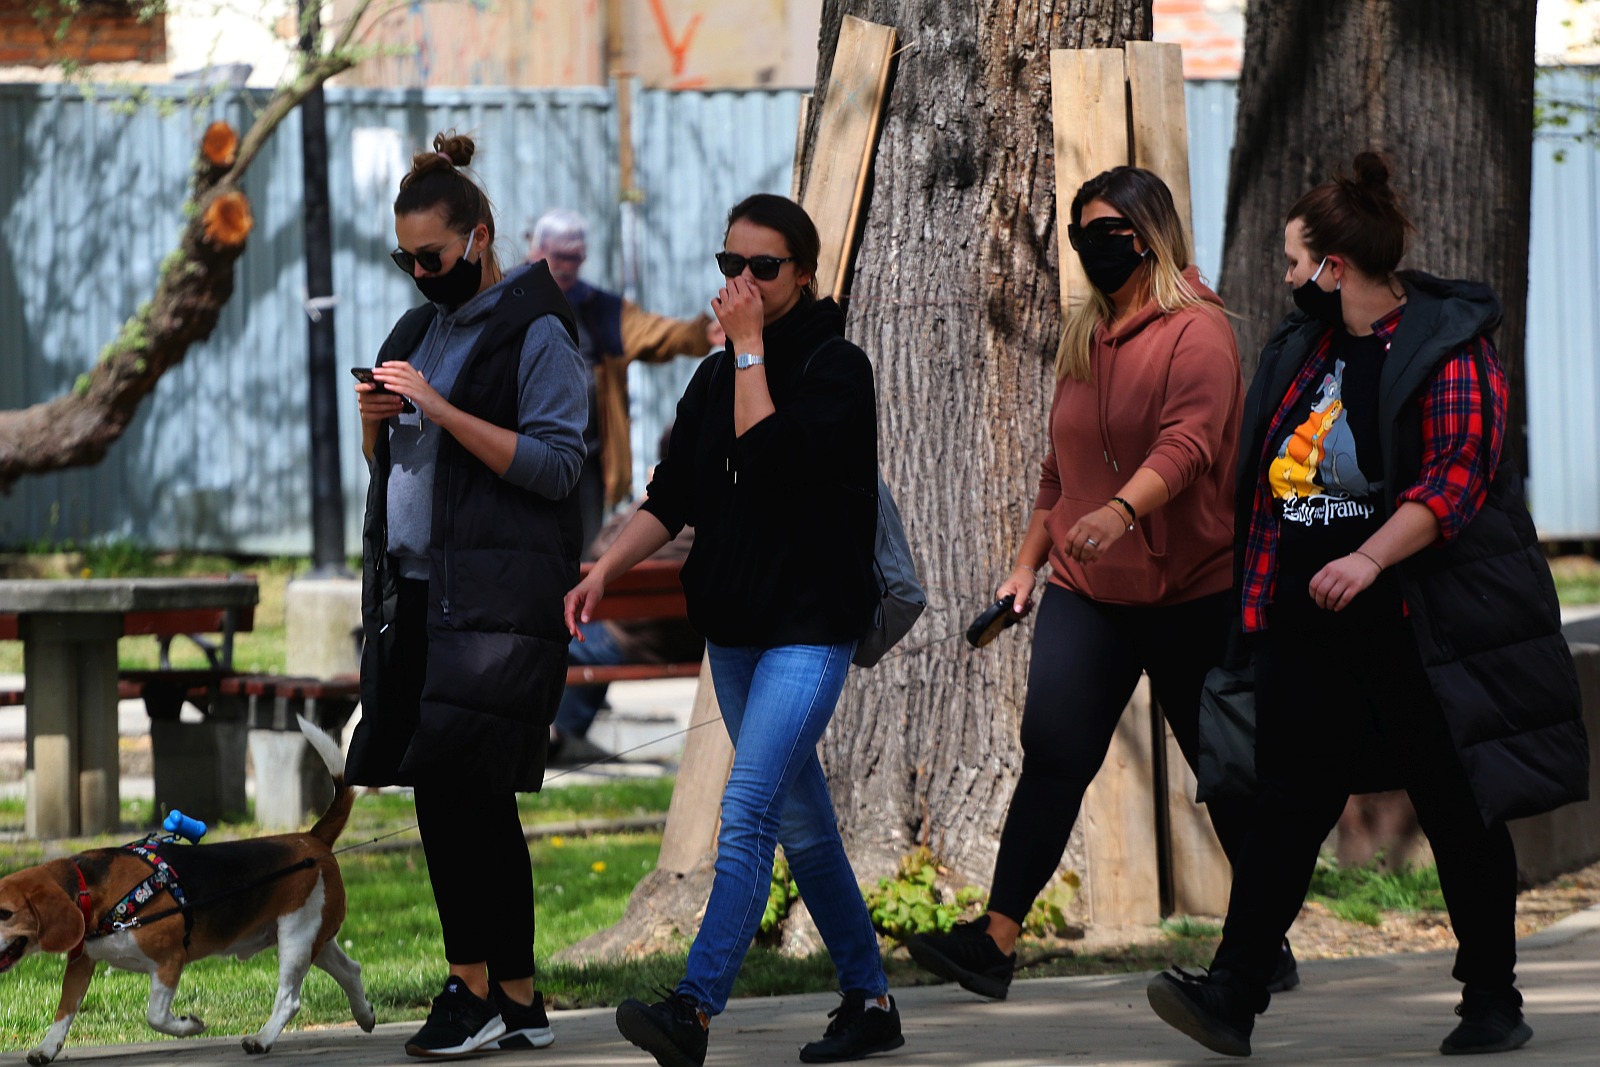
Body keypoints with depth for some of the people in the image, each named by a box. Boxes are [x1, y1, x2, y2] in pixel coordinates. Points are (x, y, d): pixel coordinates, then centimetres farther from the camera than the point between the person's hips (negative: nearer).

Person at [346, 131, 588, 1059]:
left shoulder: (534, 333, -5)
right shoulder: (422, 328, 19)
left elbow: (555, 464, -14)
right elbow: (385, 462, 26)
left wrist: (440, 408, -18)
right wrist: (375, 420, 3)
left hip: (500, 596, -8)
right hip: (418, 589, 8)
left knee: (448, 777, -17)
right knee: (479, 800, 7)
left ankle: (474, 985, -10)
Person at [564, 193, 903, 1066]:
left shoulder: (835, 366, -8)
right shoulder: (714, 379, 13)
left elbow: (771, 459, -24)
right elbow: (673, 497, 12)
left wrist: (749, 349, -17)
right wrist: (605, 569, -1)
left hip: (810, 628, -8)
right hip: (733, 625, 8)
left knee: (748, 810, -18)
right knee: (801, 824, 12)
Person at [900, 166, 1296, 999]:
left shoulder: (1196, 329, -9)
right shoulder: (1085, 337, 15)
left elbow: (1186, 445, -24)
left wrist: (1123, 510, -40)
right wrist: (1028, 561, 20)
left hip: (1189, 587, -6)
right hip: (1086, 588, 6)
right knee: (1052, 754, -7)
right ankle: (996, 941, -13)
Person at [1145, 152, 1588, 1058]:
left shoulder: (1447, 348, -11)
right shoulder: (1303, 347, 13)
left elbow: (1456, 474, -21)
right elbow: (1267, 470, 23)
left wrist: (1371, 556, -30)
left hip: (1422, 629, -6)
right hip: (1310, 626, 6)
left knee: (1460, 813, 3)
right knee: (1289, 807, -2)